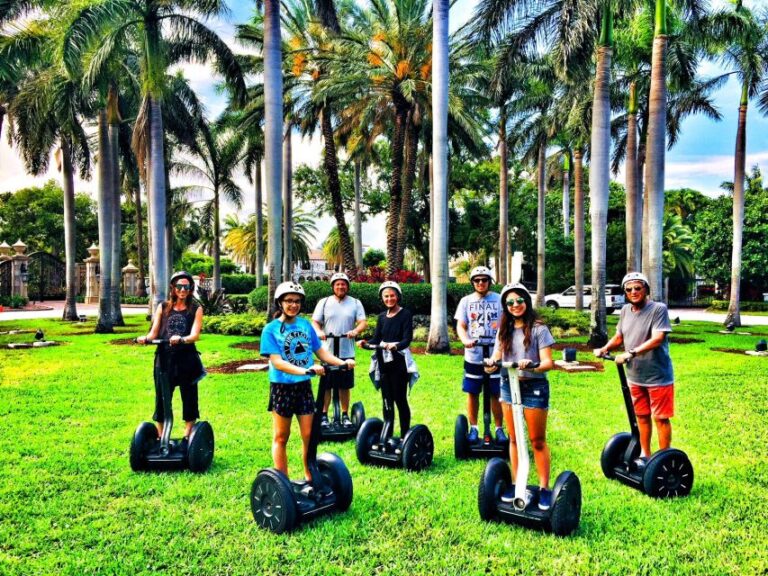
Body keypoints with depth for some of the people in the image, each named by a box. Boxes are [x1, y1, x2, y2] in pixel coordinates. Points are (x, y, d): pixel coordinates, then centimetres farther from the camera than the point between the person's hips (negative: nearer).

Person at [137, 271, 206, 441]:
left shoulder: (196, 309, 4)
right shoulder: (163, 307, 11)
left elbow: (195, 335, -9)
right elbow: (154, 333, 5)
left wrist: (181, 339, -30)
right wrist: (146, 338, -18)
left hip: (186, 360, -2)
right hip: (164, 359, 2)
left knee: (189, 400, 4)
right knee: (161, 400, 6)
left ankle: (187, 438, 15)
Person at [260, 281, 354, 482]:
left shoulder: (306, 325, 2)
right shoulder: (271, 329, -10)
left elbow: (321, 352, 6)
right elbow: (277, 362, -19)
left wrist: (342, 362, -11)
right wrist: (305, 370, -32)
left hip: (304, 386, 3)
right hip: (282, 387, -3)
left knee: (309, 435, 8)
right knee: (281, 437, 9)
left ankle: (310, 478, 23)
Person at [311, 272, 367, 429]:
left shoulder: (355, 303, 6)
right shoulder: (324, 302, 5)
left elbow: (363, 322, -3)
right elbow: (314, 322, 2)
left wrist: (355, 331, -24)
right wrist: (319, 332, -20)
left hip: (347, 352, 1)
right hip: (327, 352, -1)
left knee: (345, 386, 9)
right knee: (326, 386, 4)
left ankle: (345, 415, 21)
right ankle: (324, 415, 14)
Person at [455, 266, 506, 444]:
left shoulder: (499, 300, 2)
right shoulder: (466, 301, 5)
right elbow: (461, 325, 1)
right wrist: (465, 340, -20)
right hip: (473, 356, 1)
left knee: (496, 394, 5)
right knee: (472, 393, 8)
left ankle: (499, 429, 19)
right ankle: (473, 428, 21)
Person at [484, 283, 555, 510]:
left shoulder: (538, 329, -6)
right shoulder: (504, 330, 10)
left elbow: (548, 362, -12)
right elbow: (496, 357, 6)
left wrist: (532, 365, -33)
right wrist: (492, 364, -18)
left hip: (534, 387, -5)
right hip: (508, 386, 5)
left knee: (537, 441, 2)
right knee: (514, 439, 12)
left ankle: (544, 488, 12)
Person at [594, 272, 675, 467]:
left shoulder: (658, 309, -14)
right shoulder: (625, 310, 6)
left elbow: (657, 339, -24)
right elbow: (619, 336, 15)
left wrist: (631, 353, -30)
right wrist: (605, 348, -3)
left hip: (658, 376, -6)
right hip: (635, 376, 6)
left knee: (661, 418, 3)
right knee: (642, 416, 17)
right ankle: (644, 455, 30)